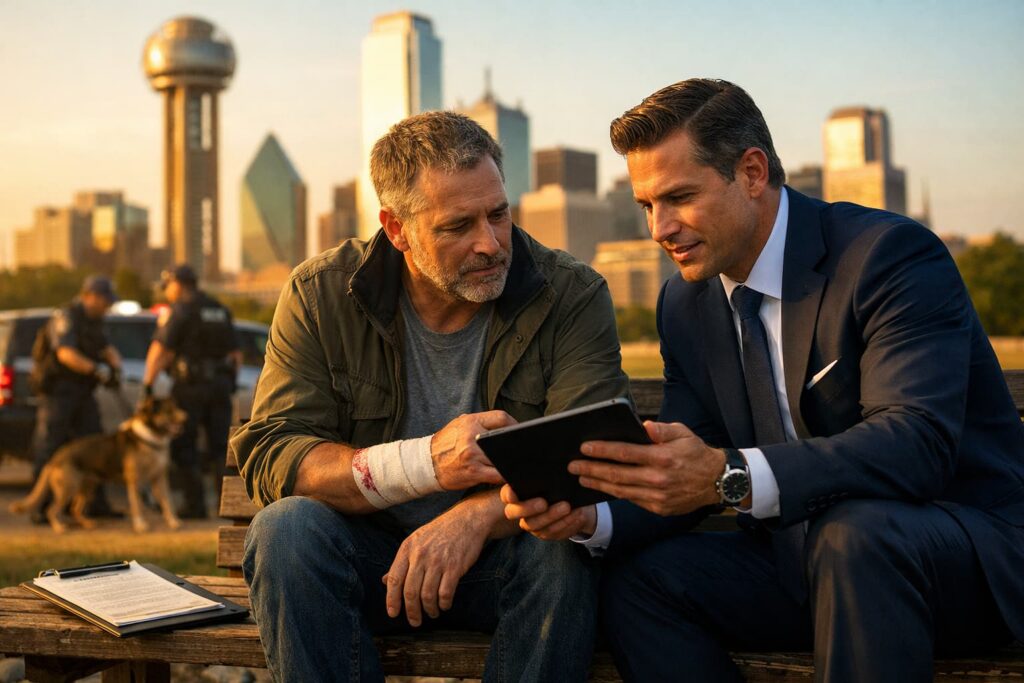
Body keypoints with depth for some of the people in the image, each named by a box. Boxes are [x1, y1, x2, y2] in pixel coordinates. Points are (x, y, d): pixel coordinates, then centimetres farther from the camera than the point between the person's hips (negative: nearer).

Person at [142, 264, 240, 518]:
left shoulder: (178, 311, -7)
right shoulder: (220, 310, 13)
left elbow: (159, 350, -15)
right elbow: (235, 353, 16)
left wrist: (148, 383, -13)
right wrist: (231, 381, 23)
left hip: (190, 385, -6)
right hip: (220, 384, 6)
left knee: (184, 447, 4)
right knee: (221, 447, 9)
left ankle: (195, 504, 3)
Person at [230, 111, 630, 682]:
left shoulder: (573, 296, -7)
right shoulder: (322, 295, -5)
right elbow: (268, 458, -12)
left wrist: (477, 516, -37)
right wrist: (426, 462, -27)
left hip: (501, 559, 0)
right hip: (367, 558, 1)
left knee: (561, 550, -33)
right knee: (286, 528, -29)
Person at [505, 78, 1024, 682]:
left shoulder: (891, 254, -16)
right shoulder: (685, 304, 6)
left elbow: (916, 442, -30)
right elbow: (687, 477, 4)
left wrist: (732, 476, -42)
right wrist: (590, 517, -17)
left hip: (967, 550, -6)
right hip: (802, 558, 6)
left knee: (855, 530, -37)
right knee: (638, 577, -15)